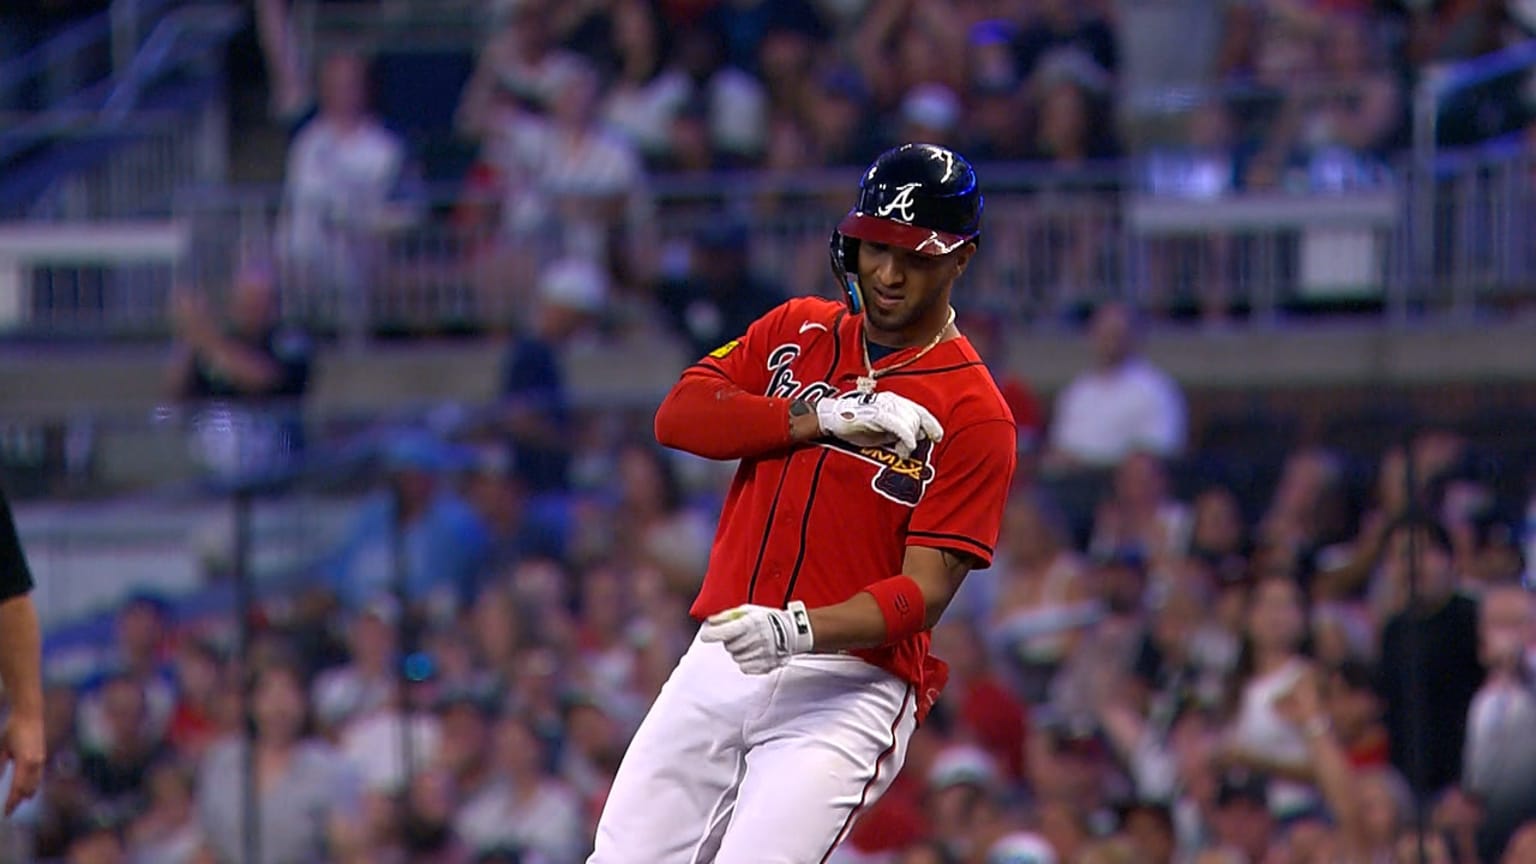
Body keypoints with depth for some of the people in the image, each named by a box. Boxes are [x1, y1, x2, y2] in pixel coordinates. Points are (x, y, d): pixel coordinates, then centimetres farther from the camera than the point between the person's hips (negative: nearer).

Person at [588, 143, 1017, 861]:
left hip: (849, 688, -5)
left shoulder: (974, 417, -5)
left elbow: (925, 591, -13)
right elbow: (679, 413, -1)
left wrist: (802, 629, -31)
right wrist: (824, 417, -14)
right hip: (718, 665, 5)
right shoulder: (800, 330, 13)